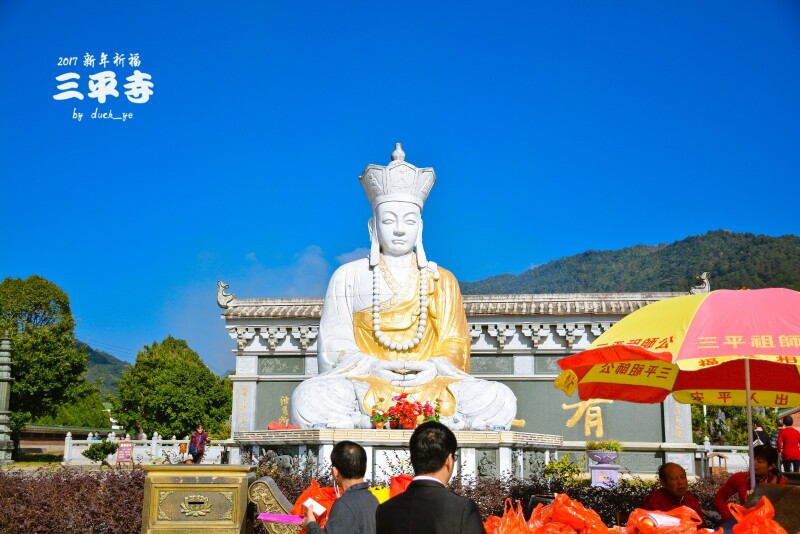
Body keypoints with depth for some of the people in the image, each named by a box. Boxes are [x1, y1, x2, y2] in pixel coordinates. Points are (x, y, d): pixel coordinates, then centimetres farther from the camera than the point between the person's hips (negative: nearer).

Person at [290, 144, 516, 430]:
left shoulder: (442, 280, 20)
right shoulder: (348, 276, 16)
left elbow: (455, 345, 12)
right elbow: (334, 343, 7)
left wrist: (434, 366, -12)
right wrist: (371, 366, -13)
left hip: (429, 384, 2)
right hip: (363, 384, -1)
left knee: (500, 399, -28)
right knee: (308, 398, -35)